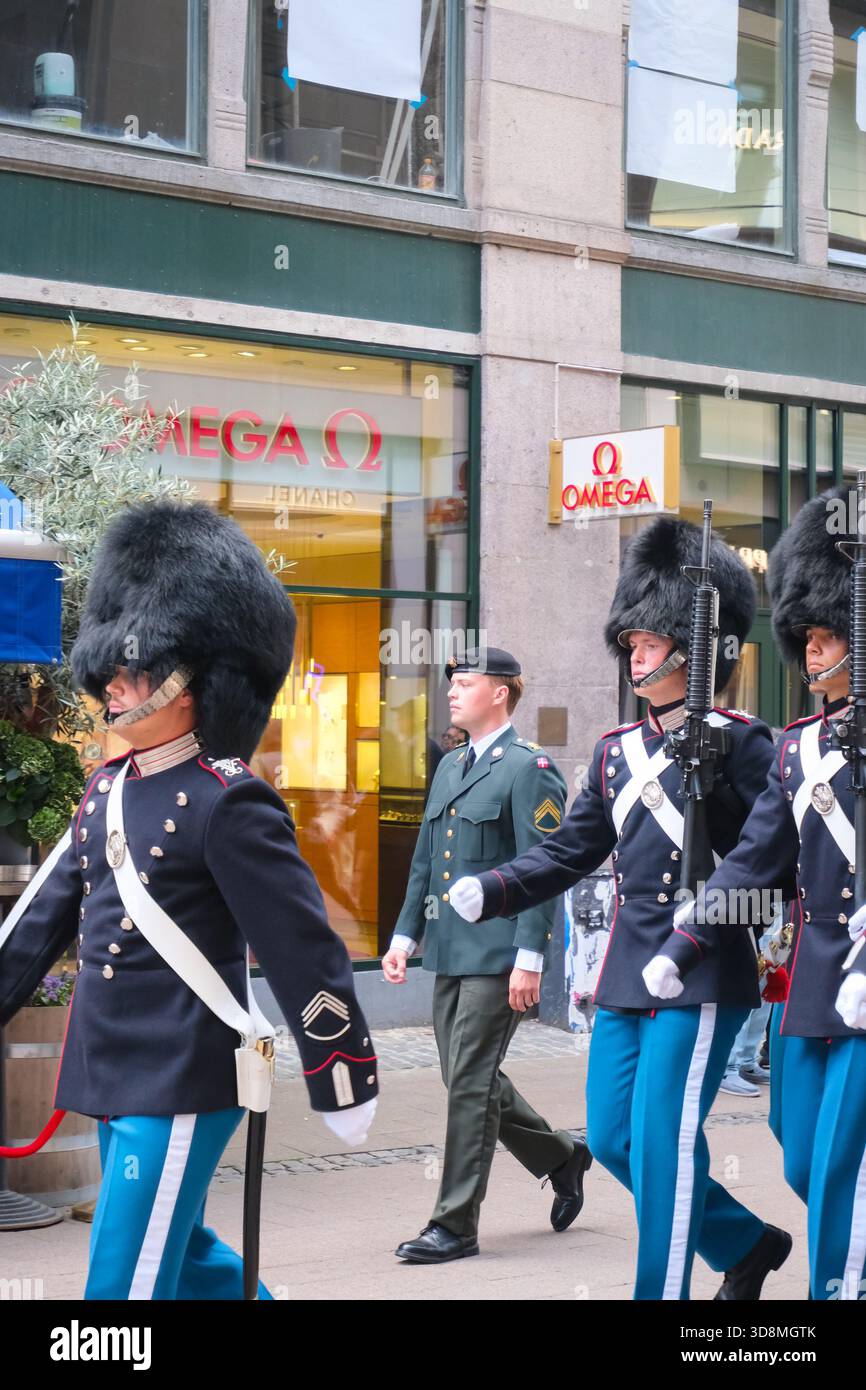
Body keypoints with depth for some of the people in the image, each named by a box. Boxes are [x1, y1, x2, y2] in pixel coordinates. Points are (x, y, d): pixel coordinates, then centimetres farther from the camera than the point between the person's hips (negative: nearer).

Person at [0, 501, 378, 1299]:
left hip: (183, 1089, -8)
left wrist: (343, 1085, -11)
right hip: (113, 1078, 8)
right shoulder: (107, 791, 10)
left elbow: (304, 952, -14)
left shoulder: (227, 801, -15)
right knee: (186, 1256, 21)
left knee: (128, 1283, -4)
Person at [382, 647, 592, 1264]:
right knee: (470, 1078, 13)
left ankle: (456, 1224, 3)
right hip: (451, 954, 9)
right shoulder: (450, 767, 16)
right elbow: (425, 863, 20)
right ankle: (563, 1157, 32)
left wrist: (529, 960, -20)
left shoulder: (530, 767, -9)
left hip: (497, 956, -8)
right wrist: (404, 937, 13)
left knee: (471, 1082, -5)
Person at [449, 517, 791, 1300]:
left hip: (702, 976, -7)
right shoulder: (617, 751, 12)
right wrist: (488, 892, 0)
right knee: (613, 1139, 11)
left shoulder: (738, 742, -7)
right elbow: (570, 852, 12)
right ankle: (748, 1244, 30)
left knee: (664, 1143, -6)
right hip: (625, 974, 7)